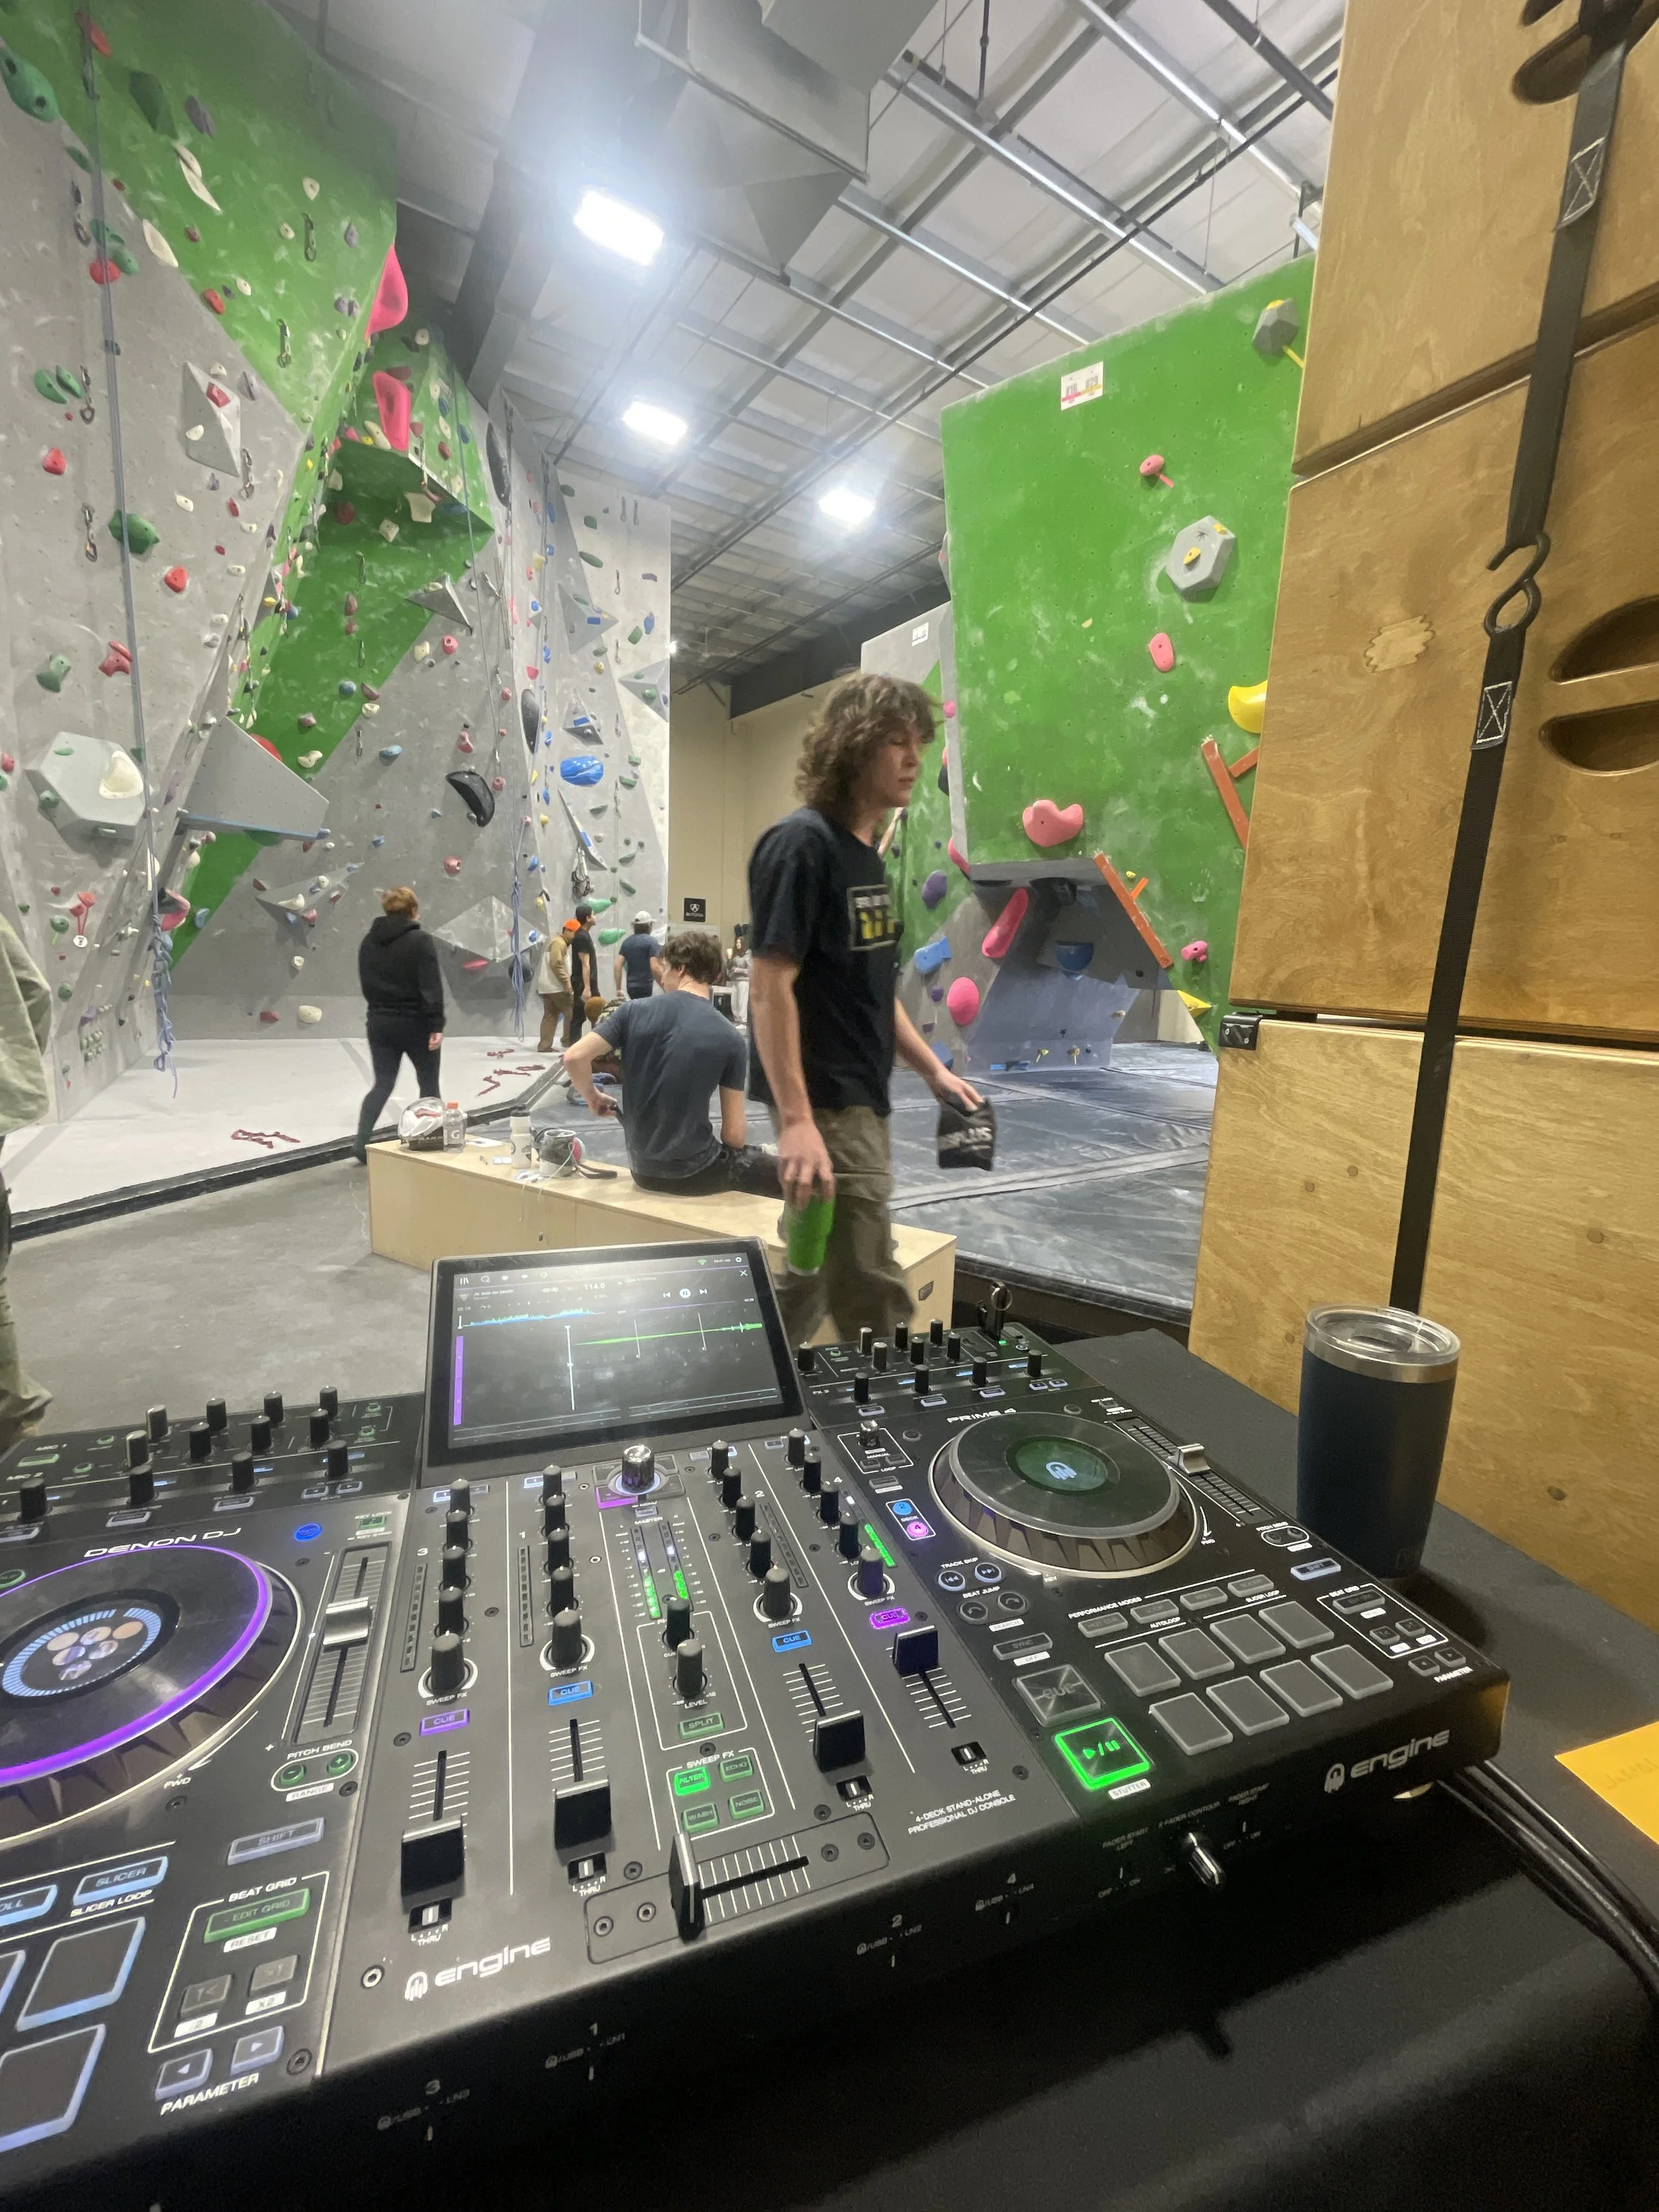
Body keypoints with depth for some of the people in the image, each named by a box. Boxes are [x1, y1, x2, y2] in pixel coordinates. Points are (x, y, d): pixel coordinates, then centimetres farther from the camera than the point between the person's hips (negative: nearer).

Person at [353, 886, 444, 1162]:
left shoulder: (369, 942, 8)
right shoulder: (420, 940, -12)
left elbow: (366, 984, 14)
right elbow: (431, 986, -18)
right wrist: (437, 1025, -19)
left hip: (380, 1023, 5)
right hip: (416, 1024, -5)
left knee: (382, 1084, 9)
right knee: (429, 1083, 10)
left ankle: (362, 1142, -1)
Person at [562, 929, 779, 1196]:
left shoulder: (634, 1011, -6)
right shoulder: (729, 1039, -12)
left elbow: (574, 1057, -12)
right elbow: (734, 1136, -12)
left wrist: (594, 1098, 8)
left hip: (643, 1168, 5)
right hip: (693, 1171, -5)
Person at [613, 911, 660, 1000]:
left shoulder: (627, 942, 9)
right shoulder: (651, 941, -9)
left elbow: (617, 966, 2)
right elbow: (654, 968, -19)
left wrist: (619, 989, 5)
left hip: (631, 986, 7)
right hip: (645, 987, -7)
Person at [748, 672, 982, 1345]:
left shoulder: (867, 852, 13)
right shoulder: (801, 844, -14)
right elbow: (770, 987, -20)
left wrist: (934, 1071, 14)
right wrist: (796, 1120, -26)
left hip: (861, 1099, 10)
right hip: (824, 1105, -10)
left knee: (815, 1275, 19)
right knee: (872, 1294, -1)